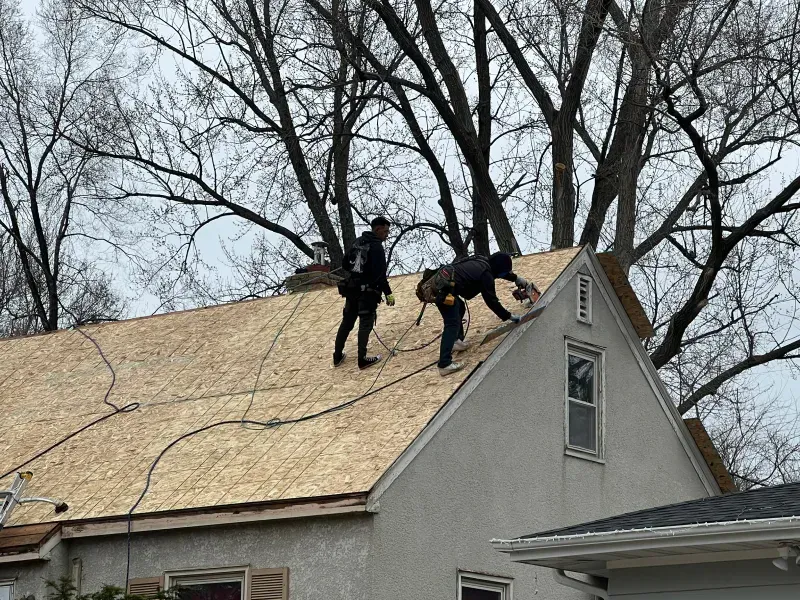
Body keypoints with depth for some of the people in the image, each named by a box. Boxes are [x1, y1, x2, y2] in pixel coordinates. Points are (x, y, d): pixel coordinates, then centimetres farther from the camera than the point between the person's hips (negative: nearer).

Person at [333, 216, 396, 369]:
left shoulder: (358, 242, 9)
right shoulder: (376, 247, -17)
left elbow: (345, 263, 16)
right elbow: (380, 274, -22)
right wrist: (388, 293, -17)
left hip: (351, 288, 8)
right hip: (368, 291, -8)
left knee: (347, 322, 15)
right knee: (365, 324, 0)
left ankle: (337, 356, 20)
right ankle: (362, 359, 1)